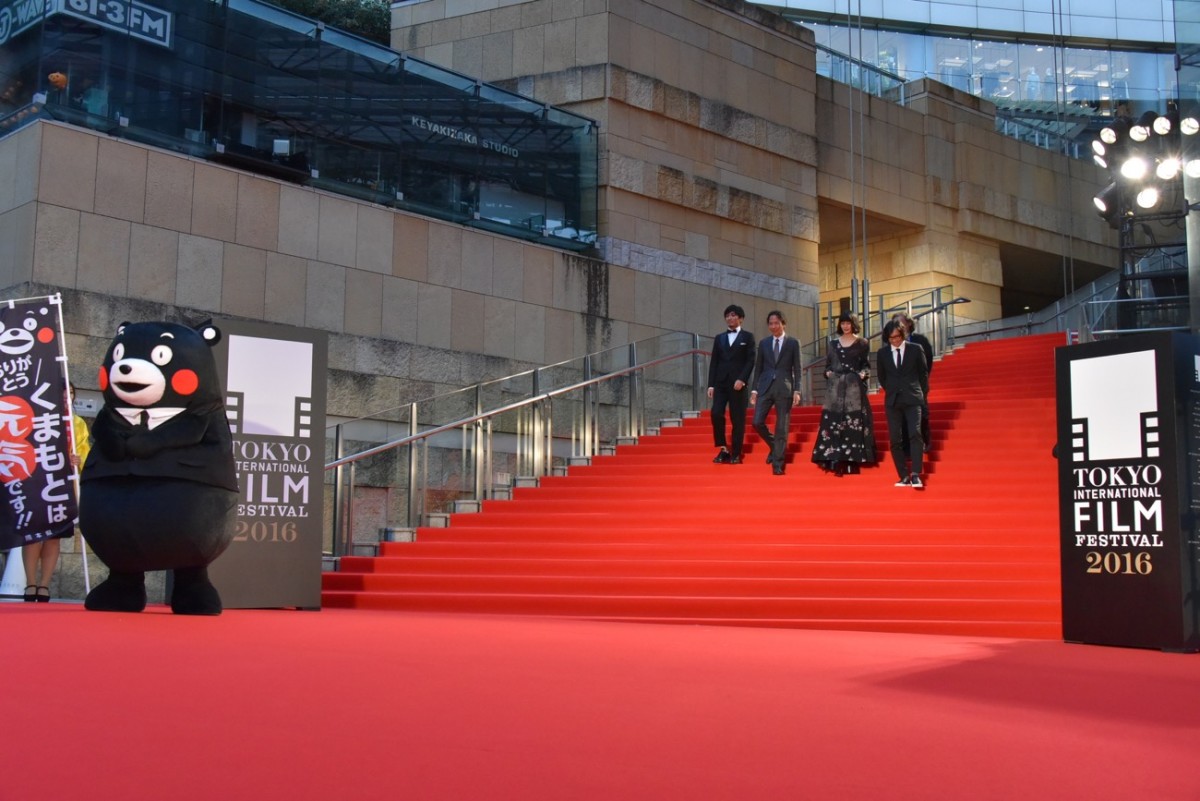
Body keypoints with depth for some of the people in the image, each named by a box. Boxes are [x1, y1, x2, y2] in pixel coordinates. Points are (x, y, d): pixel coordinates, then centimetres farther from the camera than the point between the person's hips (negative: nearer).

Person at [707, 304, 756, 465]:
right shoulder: (719, 338, 16)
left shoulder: (747, 337, 6)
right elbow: (714, 362, 11)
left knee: (738, 420, -1)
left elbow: (750, 361, -2)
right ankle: (723, 449, 1)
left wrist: (742, 380, -15)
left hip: (738, 383, -3)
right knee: (716, 414, -11)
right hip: (720, 383, 3)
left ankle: (736, 454, 4)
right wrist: (711, 384, 2)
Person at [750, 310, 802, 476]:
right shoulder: (763, 343, 11)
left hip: (784, 388, -2)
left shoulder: (793, 343, 4)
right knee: (757, 422, -7)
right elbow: (758, 368, 11)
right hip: (765, 387, 3)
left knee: (782, 427, -2)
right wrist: (754, 389, 4)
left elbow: (797, 369, 1)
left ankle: (777, 464, 3)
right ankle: (774, 446, 20)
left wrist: (797, 391, -7)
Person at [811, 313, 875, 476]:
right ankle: (835, 459, -5)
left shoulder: (862, 343, 6)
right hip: (835, 387, 3)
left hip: (854, 387, -2)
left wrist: (863, 374, -15)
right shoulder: (833, 343, 14)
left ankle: (852, 460, -7)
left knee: (854, 423, -7)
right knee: (833, 422, -5)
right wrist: (828, 372, -3)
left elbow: (867, 365, 4)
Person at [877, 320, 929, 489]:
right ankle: (904, 476, 5)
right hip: (892, 401, 2)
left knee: (915, 434, -17)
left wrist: (921, 393, 10)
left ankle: (915, 475, -19)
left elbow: (924, 373, 10)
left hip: (912, 399, -2)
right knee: (895, 440, -1)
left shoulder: (915, 349, 2)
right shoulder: (882, 353, 6)